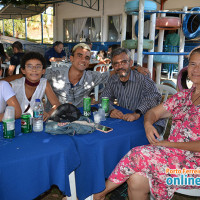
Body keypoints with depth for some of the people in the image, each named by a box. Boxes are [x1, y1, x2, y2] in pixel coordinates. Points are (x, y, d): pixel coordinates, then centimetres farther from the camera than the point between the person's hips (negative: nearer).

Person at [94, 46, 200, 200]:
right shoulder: (183, 95, 14)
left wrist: (170, 144, -16)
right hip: (173, 153, 5)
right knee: (136, 180, -24)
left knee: (140, 156, -26)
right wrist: (148, 124, -10)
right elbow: (153, 112, 14)